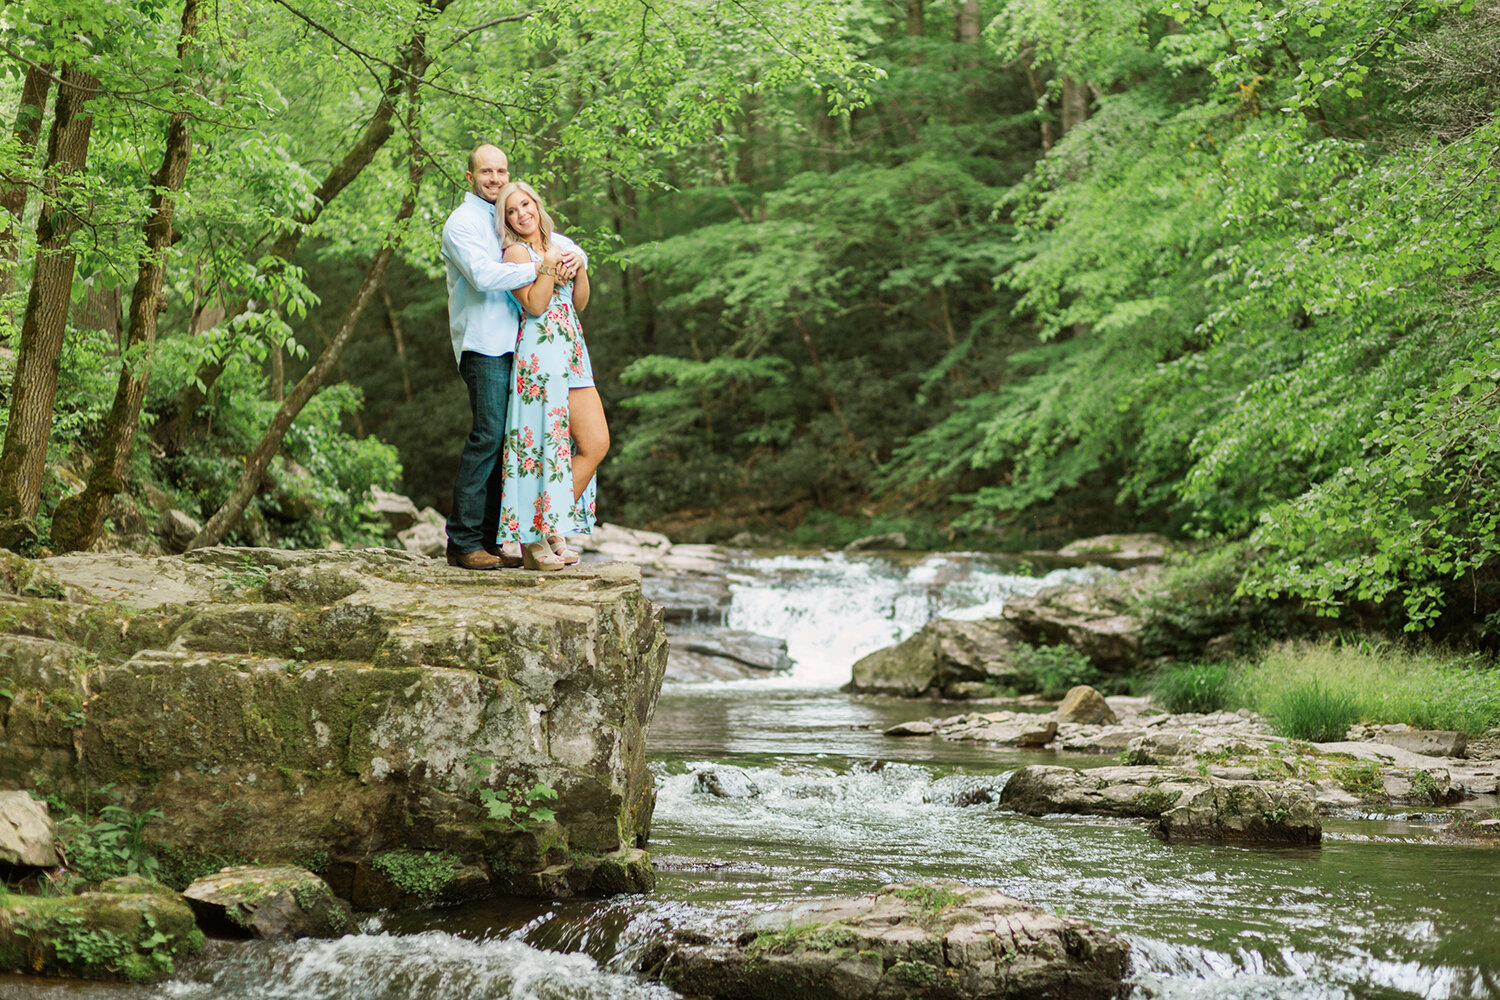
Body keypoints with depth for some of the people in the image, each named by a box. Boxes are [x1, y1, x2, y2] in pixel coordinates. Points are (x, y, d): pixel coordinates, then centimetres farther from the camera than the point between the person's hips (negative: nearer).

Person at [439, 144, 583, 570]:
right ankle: (463, 542, -12)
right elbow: (485, 275, -20)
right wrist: (539, 267, -18)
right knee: (488, 436, -14)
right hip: (482, 345, -8)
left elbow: (562, 246, 23)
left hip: (514, 343, 8)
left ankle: (490, 538, 9)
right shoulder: (462, 223, -4)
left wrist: (574, 258, -1)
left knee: (508, 439, 5)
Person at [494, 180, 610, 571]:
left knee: (597, 443, 0)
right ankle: (535, 540, -1)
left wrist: (579, 267, 3)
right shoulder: (516, 252, -2)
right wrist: (551, 261, -13)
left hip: (572, 351, 7)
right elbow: (535, 305, -13)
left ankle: (554, 528, 7)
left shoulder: (560, 243, 19)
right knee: (547, 443, -8)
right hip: (540, 351, -7)